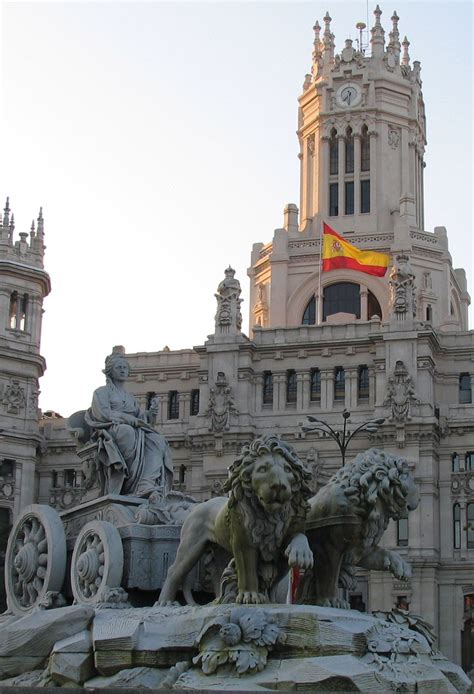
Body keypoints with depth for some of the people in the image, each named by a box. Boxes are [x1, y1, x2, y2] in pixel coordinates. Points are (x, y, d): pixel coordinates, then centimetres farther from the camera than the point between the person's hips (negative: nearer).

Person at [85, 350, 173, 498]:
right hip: (110, 430, -5)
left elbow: (142, 417, 20)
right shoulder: (101, 392, 16)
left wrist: (141, 422, -4)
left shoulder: (130, 397, 32)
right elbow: (104, 414, -2)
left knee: (158, 441, -29)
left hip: (135, 430, 5)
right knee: (128, 431, -42)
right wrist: (130, 419, -12)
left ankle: (148, 485, -51)